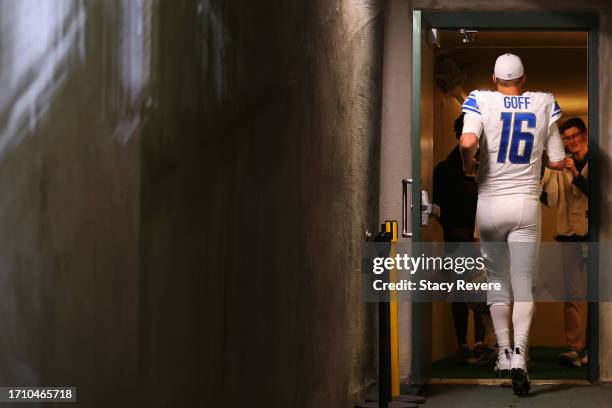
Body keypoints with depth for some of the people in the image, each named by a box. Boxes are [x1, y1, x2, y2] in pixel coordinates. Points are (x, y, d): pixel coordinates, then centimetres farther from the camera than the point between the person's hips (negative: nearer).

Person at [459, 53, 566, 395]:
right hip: (527, 203, 0)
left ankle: (504, 353, 16)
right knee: (523, 283, 2)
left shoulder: (482, 101, -5)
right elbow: (558, 163, 4)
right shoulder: (544, 105, 2)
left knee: (497, 280, 15)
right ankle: (520, 356, -14)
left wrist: (468, 165, -4)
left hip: (491, 203, 0)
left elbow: (468, 142, -24)